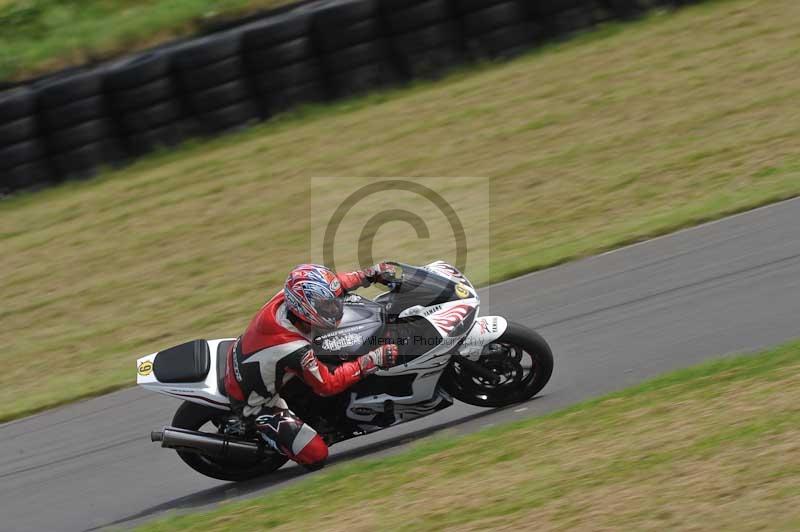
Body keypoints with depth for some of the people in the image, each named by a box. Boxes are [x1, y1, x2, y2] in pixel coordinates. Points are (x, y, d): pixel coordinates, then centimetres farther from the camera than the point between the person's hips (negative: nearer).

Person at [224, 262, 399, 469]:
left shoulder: (287, 297, -23)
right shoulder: (295, 351, -42)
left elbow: (332, 286, -3)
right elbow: (327, 384, -27)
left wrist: (370, 274, -10)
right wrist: (372, 360, -31)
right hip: (255, 400, -8)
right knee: (315, 455, -15)